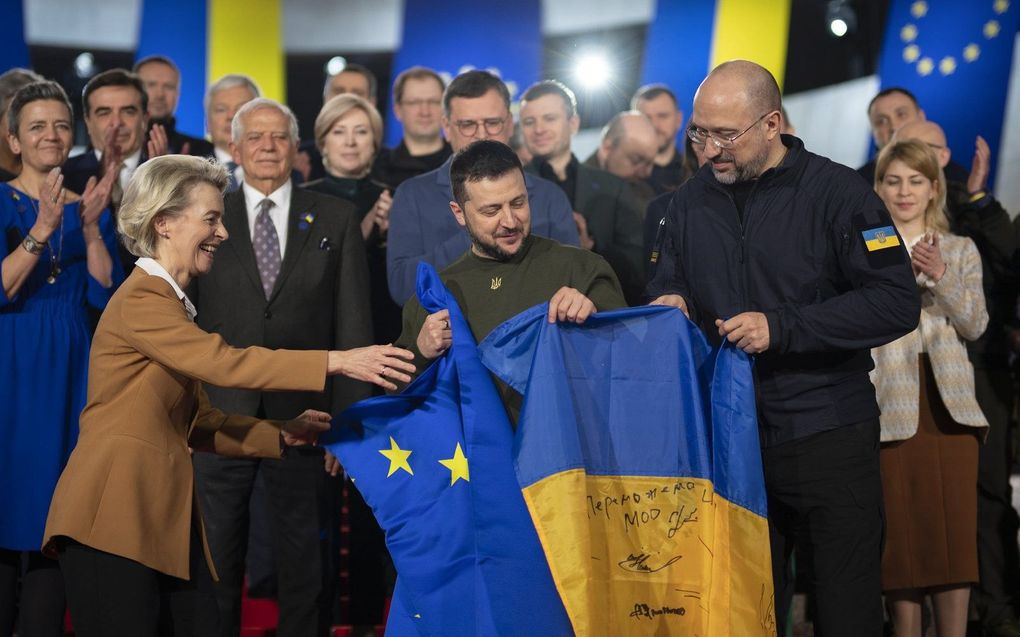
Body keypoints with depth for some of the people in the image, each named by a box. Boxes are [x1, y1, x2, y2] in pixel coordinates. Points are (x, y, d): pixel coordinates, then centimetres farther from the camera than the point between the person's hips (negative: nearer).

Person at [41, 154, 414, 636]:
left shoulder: (171, 303, 20)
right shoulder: (140, 300, -10)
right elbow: (222, 363, -23)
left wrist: (283, 434, 3)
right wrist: (337, 362, -26)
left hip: (163, 515, 9)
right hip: (114, 519, -9)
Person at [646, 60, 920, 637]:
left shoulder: (838, 192, -8)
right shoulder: (691, 201, 8)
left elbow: (899, 302, -14)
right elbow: (671, 283, 19)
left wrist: (782, 327, -19)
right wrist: (669, 303, -6)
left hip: (827, 437, -4)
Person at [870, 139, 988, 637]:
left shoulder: (960, 250, 14)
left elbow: (975, 325, 3)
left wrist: (940, 275, -11)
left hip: (947, 402, 2)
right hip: (889, 402, -2)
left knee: (954, 526, -1)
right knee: (899, 526, -1)